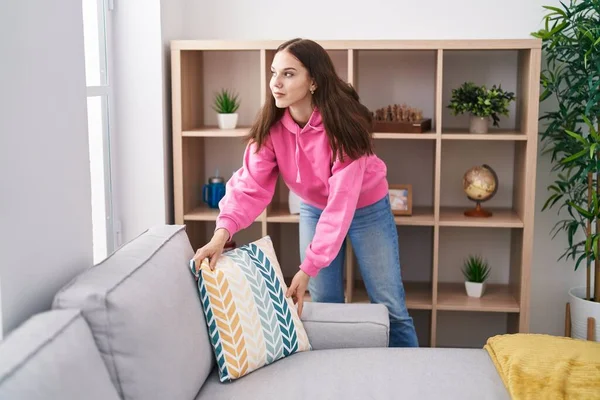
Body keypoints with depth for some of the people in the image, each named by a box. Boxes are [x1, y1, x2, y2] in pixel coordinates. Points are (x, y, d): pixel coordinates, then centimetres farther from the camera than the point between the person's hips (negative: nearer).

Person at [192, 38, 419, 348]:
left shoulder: (343, 124, -32)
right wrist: (222, 233, -46)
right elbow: (251, 185, -27)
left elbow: (342, 202, -34)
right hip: (314, 210, 4)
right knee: (324, 305, 7)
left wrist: (308, 267, -37)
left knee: (390, 307, 2)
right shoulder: (271, 126, -19)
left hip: (366, 209, -3)